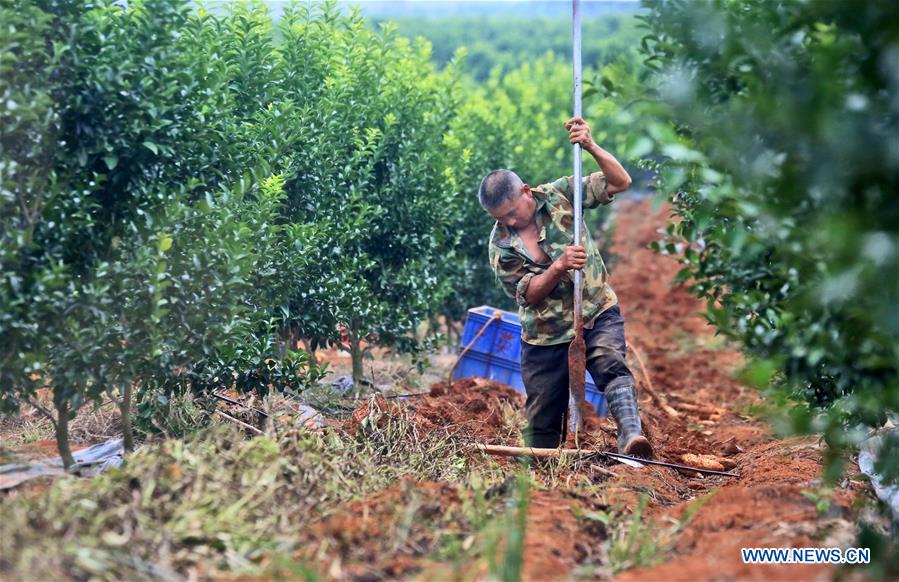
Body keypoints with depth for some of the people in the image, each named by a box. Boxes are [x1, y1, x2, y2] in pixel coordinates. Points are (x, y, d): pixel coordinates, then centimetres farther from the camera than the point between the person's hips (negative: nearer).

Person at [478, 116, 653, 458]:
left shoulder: (559, 195, -4)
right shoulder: (500, 245, -4)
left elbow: (620, 183, -7)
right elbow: (526, 292, -9)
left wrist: (591, 147, -24)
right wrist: (559, 268, -27)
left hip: (597, 316, -1)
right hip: (544, 336, 1)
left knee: (612, 368, -30)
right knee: (543, 421, 6)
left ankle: (631, 437, -47)